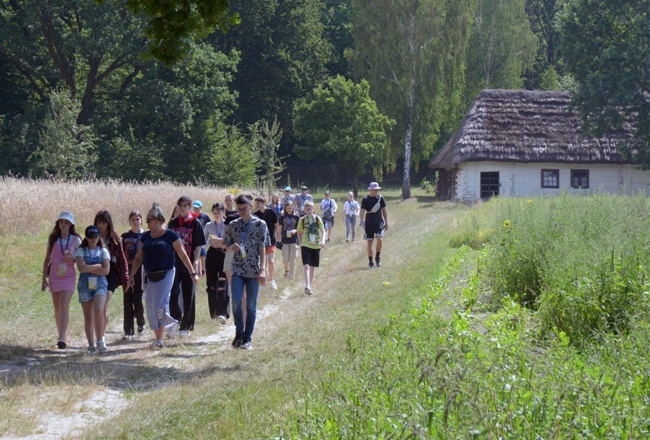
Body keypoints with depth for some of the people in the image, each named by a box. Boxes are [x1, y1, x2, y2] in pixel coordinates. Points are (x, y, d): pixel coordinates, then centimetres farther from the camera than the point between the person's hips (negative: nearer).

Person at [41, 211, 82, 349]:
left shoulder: (76, 240, -1)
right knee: (57, 309, 8)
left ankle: (62, 338, -23)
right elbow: (47, 260, 11)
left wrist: (72, 258, -20)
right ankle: (61, 337, 18)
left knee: (64, 306, -17)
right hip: (54, 277, 4)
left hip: (68, 277, -4)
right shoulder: (52, 239, 7)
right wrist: (44, 279, 7)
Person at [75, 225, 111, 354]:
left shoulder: (103, 251, 7)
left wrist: (89, 269, -8)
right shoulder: (81, 251, 5)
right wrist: (98, 266, -6)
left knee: (99, 312, -20)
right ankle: (91, 345, 9)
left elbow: (106, 270, -4)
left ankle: (100, 341, -8)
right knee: (88, 316, 2)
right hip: (85, 285, 0)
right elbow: (81, 268, -11)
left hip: (100, 285, 0)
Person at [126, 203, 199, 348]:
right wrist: (131, 276, 9)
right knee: (151, 308, 5)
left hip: (165, 275, -5)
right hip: (149, 276, 5)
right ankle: (158, 338, 15)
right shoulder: (145, 237, 8)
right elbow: (138, 258, 12)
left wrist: (192, 273, -4)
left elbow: (183, 255, -4)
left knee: (160, 304, -13)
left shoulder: (170, 235, -7)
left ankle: (160, 339, -4)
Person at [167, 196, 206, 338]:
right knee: (172, 293, -10)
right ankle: (175, 320, 8)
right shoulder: (173, 223, 9)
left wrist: (195, 262, -11)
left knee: (189, 297, 3)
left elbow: (198, 245, -1)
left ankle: (186, 326, 13)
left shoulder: (195, 223, 0)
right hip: (174, 264, 2)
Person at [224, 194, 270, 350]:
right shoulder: (233, 225, 6)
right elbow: (227, 247, 12)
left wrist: (262, 270, -9)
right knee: (236, 302, -13)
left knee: (251, 306, 3)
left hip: (254, 271, -1)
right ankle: (239, 332, 9)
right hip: (238, 269, 1)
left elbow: (262, 249, -2)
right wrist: (233, 247, -13)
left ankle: (247, 338, 13)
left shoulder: (260, 224, -1)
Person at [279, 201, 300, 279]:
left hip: (294, 240, -1)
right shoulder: (282, 217, 4)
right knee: (285, 258, -3)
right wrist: (279, 240, 2)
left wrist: (295, 231, -16)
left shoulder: (296, 217, 1)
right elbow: (280, 228, 6)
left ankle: (291, 275, 10)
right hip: (285, 240, 1)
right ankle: (286, 270, 26)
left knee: (292, 258, 0)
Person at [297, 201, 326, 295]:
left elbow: (323, 231, -3)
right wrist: (300, 244, 9)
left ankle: (309, 287, 22)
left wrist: (323, 240, -20)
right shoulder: (302, 220, -1)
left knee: (312, 267, 10)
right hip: (305, 245, -2)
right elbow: (299, 232, 10)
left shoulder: (317, 219, -1)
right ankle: (307, 287, -23)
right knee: (306, 266, -15)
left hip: (316, 246, 2)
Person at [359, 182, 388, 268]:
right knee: (369, 242, 2)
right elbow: (362, 211, -10)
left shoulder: (380, 198, 3)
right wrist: (362, 221, -26)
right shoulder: (365, 199, -3)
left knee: (379, 239, -18)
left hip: (379, 223, 1)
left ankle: (378, 258, 2)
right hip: (369, 224, -1)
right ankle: (370, 262, 10)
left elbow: (384, 211, 10)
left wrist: (386, 222, 8)